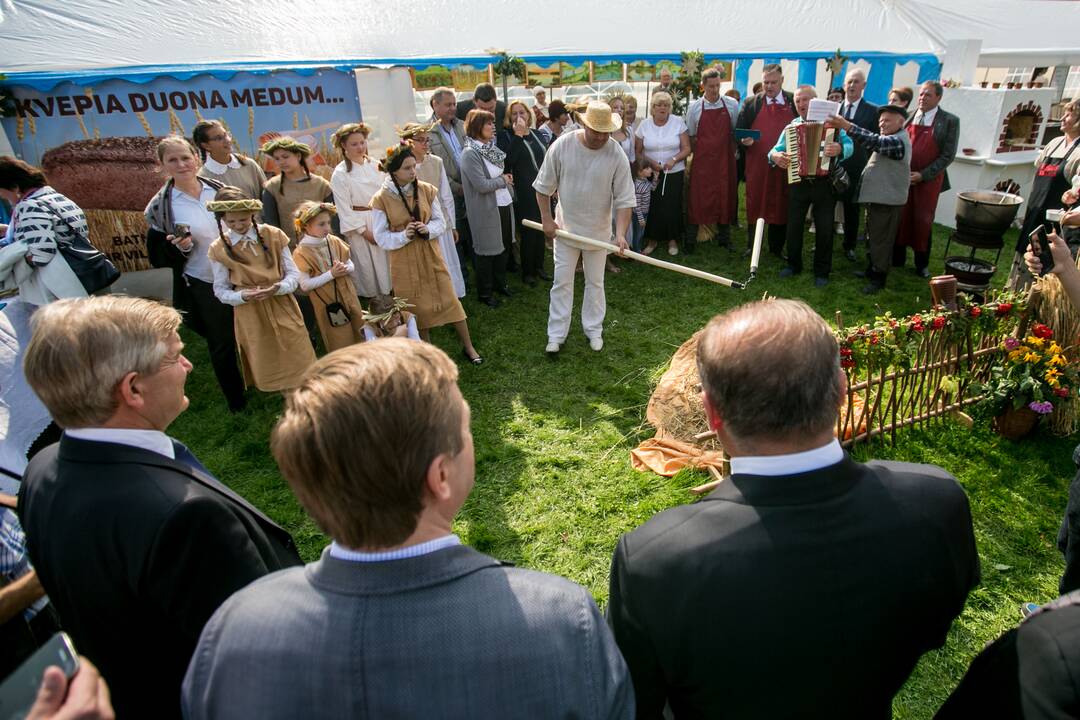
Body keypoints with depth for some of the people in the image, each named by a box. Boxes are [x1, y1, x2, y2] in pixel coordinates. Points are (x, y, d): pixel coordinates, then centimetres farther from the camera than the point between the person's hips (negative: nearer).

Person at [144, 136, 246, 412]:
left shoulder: (217, 189, 0)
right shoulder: (159, 207, -9)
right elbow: (160, 259, -6)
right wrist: (180, 248, -25)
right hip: (204, 286, -3)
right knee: (222, 345, 8)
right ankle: (237, 402, 26)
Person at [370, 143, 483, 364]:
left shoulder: (426, 190, -5)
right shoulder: (381, 200, -12)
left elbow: (440, 221, 3)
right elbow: (381, 237, -8)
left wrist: (428, 229, -18)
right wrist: (404, 235, -24)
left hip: (430, 254, 2)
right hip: (404, 261, -2)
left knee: (449, 299, 5)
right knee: (417, 306, 10)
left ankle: (468, 346, 19)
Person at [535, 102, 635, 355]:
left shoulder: (616, 155, -15)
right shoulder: (561, 146, -14)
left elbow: (624, 199, -13)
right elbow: (544, 186, -3)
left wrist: (621, 233, -24)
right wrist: (547, 219, -5)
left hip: (598, 230, 0)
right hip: (565, 227, 0)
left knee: (595, 282, 13)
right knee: (562, 282, 6)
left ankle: (593, 329, 30)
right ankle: (556, 334, 17)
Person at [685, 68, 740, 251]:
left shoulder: (732, 105, 4)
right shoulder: (694, 107, 1)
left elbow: (737, 131, 11)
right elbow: (690, 136, 7)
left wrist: (733, 149, 2)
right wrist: (698, 151, 0)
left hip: (725, 160, 2)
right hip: (702, 160, -1)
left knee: (725, 197, 7)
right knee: (698, 197, -2)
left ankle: (724, 237, 20)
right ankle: (690, 239, 6)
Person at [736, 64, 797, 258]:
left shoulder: (794, 101, 7)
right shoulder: (751, 103, 5)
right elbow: (739, 130, 6)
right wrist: (744, 141, -14)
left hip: (784, 165, 1)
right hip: (757, 164, -1)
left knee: (780, 205, 7)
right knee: (754, 204, 4)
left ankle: (777, 247, 19)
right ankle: (751, 246, 15)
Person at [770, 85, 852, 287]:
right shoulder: (790, 127, 9)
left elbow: (849, 144, -12)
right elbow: (776, 150, 2)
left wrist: (840, 149, -35)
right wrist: (775, 156, -22)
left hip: (824, 184, -2)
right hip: (798, 183, 3)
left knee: (825, 228, 3)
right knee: (793, 225, 8)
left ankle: (822, 272, 15)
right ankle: (794, 264, 26)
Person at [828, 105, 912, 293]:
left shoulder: (898, 141, -20)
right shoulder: (891, 139, 17)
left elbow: (873, 141, -34)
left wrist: (846, 125, -42)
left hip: (887, 201, -10)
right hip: (877, 197, 10)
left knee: (881, 240, -2)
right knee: (873, 238, 20)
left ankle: (878, 279, 6)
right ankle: (873, 270, 33)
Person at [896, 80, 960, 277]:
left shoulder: (949, 121, -5)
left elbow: (948, 155, -8)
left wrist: (923, 174, -15)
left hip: (928, 180, -2)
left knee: (923, 221, 5)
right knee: (900, 218, 6)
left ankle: (921, 264, 17)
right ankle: (897, 258, 20)